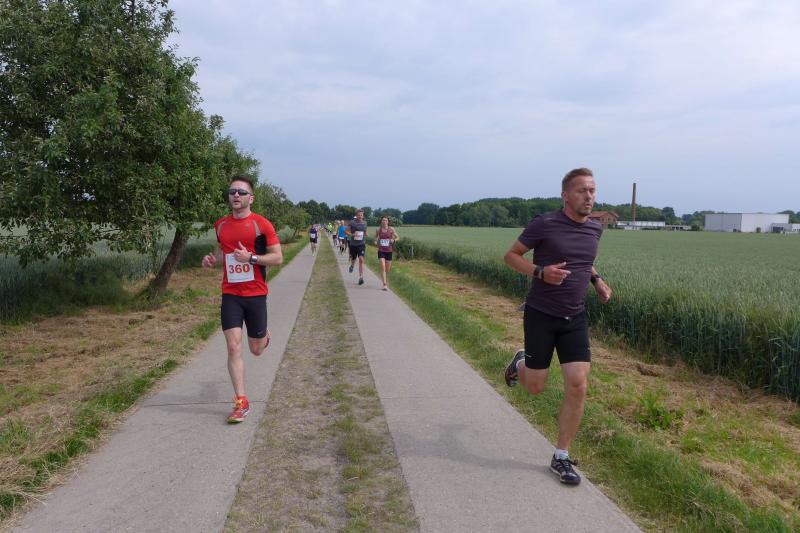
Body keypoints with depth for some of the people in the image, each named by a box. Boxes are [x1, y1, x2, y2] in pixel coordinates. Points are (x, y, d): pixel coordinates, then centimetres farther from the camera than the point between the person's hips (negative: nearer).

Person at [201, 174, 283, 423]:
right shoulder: (220, 225, 6)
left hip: (256, 294, -2)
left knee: (256, 349, 10)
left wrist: (251, 257, -21)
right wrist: (212, 259, 1)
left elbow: (278, 258, -7)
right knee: (233, 347, -6)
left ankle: (264, 335, 48)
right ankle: (241, 402, 4)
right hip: (230, 294, 3)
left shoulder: (262, 224, -8)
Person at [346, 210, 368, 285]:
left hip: (361, 244, 0)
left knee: (361, 259, -15)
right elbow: (347, 231, -2)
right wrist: (352, 235, -19)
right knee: (353, 259, 14)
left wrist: (365, 234, 1)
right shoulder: (352, 223, -5)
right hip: (353, 244, 0)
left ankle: (361, 277, -14)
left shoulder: (364, 223, 4)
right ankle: (352, 266, 53)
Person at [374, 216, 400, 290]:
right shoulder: (378, 230, 0)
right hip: (381, 251, -1)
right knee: (383, 267, -15)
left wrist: (394, 240, -16)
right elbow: (376, 238, 16)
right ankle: (385, 284, -14)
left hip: (389, 251, 1)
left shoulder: (391, 229, -1)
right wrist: (376, 242, -6)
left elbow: (398, 237, 5)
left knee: (388, 269, 10)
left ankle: (384, 277, 44)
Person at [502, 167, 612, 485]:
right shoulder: (544, 224, -14)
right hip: (540, 315, -4)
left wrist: (596, 279, 7)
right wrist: (540, 272, -22)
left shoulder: (595, 229, 4)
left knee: (578, 387, -5)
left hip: (575, 318, 4)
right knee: (536, 387, 6)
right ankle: (520, 363, 44)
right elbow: (511, 256, -5)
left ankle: (561, 458, 11)